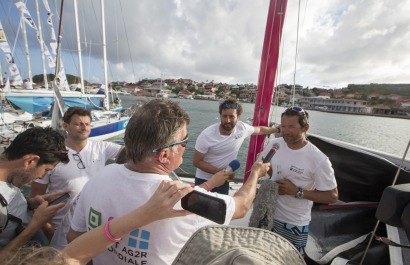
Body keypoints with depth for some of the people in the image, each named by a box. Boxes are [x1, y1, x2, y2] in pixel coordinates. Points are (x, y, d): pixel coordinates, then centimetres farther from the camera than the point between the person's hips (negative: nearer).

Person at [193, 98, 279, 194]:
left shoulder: (242, 128, -14)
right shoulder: (207, 135, -24)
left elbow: (259, 129, 8)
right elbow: (196, 161, -17)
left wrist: (277, 129, 21)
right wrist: (219, 172, -24)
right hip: (204, 180, -3)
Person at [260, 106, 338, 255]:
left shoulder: (318, 160, -21)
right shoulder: (274, 144, -9)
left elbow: (332, 196, -13)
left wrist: (297, 192, -22)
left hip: (295, 224, -3)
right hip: (268, 214, 4)